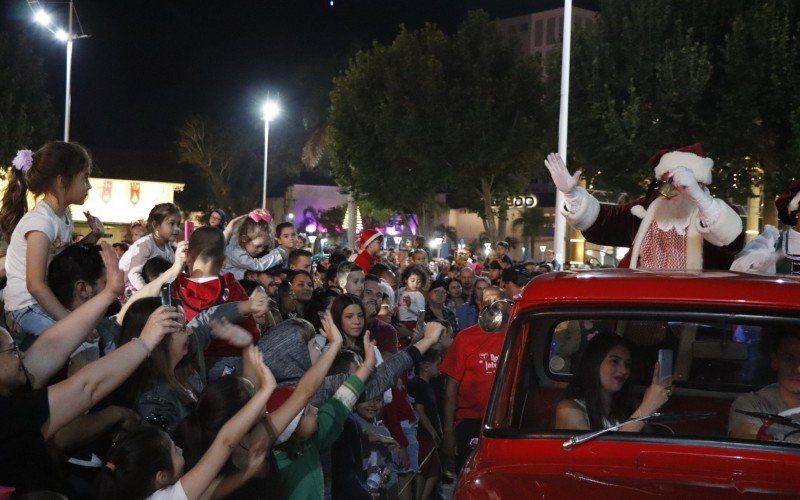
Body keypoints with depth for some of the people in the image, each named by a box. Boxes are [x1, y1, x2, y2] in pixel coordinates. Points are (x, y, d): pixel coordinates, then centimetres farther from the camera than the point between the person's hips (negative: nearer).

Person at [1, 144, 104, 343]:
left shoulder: (64, 216, 10)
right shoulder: (40, 221, -18)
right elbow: (35, 284, -23)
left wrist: (93, 237, 5)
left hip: (45, 302, 9)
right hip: (27, 309, -9)